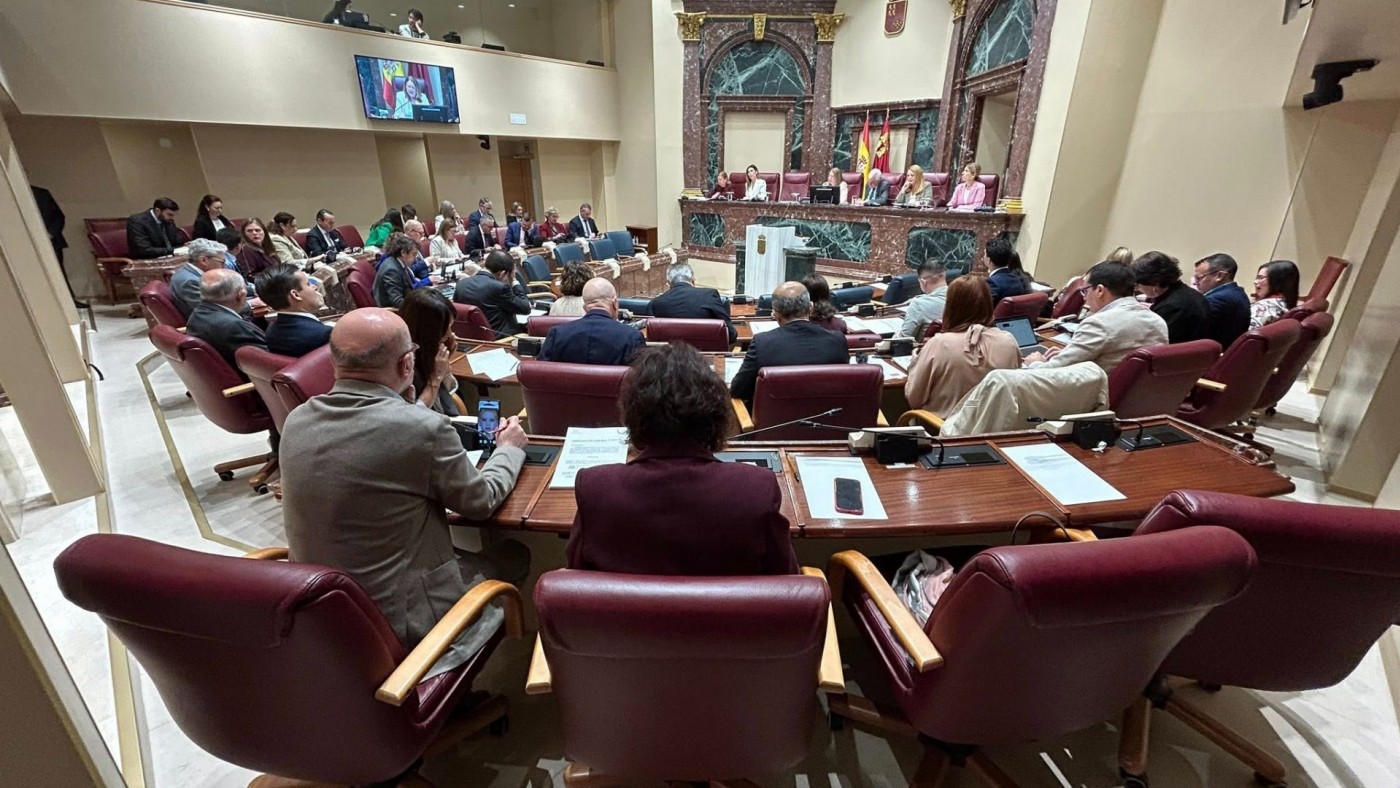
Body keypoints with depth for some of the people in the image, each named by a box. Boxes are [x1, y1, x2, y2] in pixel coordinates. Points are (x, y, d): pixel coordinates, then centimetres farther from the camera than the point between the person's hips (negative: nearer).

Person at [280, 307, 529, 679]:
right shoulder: (425, 427, -26)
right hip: (398, 622, -6)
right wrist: (510, 449, 8)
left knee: (467, 556, 26)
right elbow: (480, 500, -9)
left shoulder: (296, 421, -6)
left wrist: (408, 400, 13)